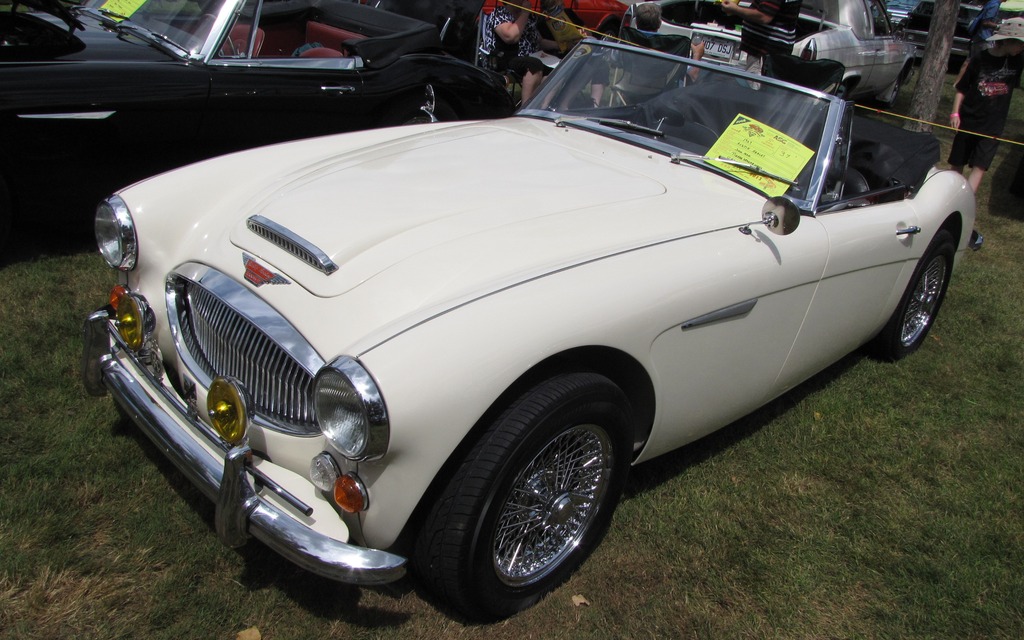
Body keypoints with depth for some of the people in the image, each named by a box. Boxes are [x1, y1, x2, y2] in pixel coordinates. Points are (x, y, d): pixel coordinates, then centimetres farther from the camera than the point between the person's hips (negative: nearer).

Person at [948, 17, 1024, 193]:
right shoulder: (979, 60, -7)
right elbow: (961, 89, -3)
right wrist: (955, 113, -11)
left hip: (993, 126, 1)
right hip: (968, 121, -1)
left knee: (979, 167, -7)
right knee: (957, 164, 8)